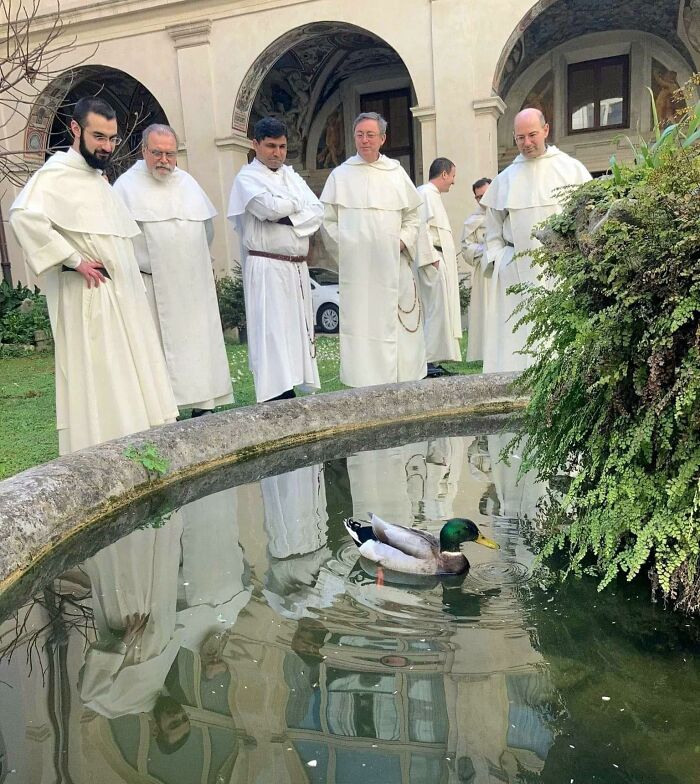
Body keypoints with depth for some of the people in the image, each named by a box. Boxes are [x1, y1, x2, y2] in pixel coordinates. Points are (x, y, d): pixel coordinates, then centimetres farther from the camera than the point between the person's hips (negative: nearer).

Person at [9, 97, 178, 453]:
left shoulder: (98, 177, 17)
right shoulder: (57, 172, -11)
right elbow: (24, 215, -29)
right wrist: (74, 260, -25)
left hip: (120, 296, 9)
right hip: (90, 298, -9)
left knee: (127, 381, 10)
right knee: (99, 381, -6)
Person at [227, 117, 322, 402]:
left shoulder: (291, 175, 18)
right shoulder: (247, 178, -1)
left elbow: (317, 213, 5)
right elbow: (271, 207, -19)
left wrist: (287, 218, -11)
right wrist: (299, 203, -1)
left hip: (297, 267, 7)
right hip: (266, 268, -7)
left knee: (297, 330, 8)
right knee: (272, 333, -9)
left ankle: (292, 391, 16)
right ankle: (278, 398, -7)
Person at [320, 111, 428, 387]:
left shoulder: (396, 173, 11)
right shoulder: (340, 175, 6)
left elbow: (412, 216, 14)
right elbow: (327, 220, 5)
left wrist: (403, 241, -1)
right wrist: (345, 248, -4)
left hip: (393, 264, 2)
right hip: (356, 266, -2)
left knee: (396, 322, 3)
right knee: (360, 321, -4)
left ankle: (403, 379, 11)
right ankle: (363, 383, 1)